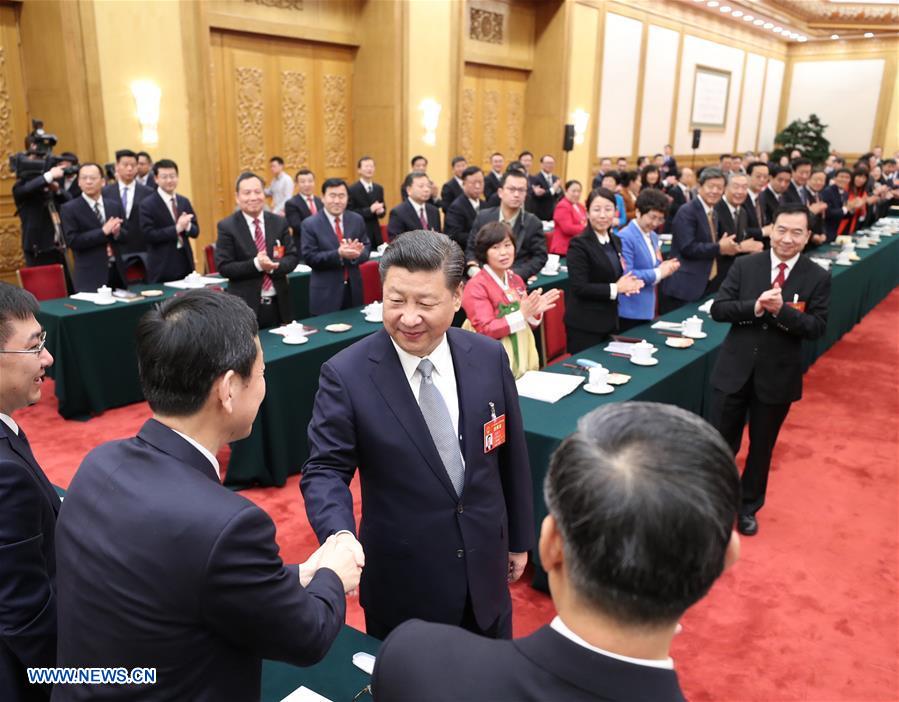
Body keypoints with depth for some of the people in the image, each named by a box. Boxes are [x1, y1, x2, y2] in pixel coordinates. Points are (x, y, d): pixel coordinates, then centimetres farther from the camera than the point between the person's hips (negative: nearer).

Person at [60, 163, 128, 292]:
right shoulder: (69, 209, -4)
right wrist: (103, 232, -20)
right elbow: (72, 241, -13)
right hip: (90, 275, -4)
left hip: (117, 270, 4)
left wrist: (117, 232, -13)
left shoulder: (115, 204, 10)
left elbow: (126, 235, 11)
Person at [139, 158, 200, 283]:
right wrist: (177, 228, -21)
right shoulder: (148, 204, -6)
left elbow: (195, 231, 10)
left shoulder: (184, 201, 10)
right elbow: (148, 235, -14)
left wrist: (187, 226, -13)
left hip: (185, 264, 5)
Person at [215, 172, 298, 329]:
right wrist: (256, 264, -22)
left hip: (278, 304, 4)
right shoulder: (226, 227, -4)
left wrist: (274, 266, -17)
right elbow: (223, 267, -9)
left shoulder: (279, 222, 6)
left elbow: (292, 256, 4)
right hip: (246, 306, -3)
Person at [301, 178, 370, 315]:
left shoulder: (357, 220, 6)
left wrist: (356, 253, -19)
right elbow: (309, 257, -12)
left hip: (353, 289, 4)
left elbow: (367, 248, 5)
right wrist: (338, 254, -25)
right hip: (326, 292, -4)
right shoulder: (310, 224, -5)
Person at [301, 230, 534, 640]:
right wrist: (340, 534, -33)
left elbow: (511, 455, 2)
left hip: (484, 568, 4)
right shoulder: (346, 374, -18)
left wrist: (519, 539, 10)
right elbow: (325, 469, -13)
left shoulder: (489, 357, -7)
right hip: (401, 583, -3)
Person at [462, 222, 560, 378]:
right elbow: (485, 330, -18)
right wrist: (522, 314, -23)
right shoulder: (476, 286, -11)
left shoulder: (516, 280, 8)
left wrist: (534, 312, -6)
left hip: (522, 356, 6)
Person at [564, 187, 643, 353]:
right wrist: (616, 289, -16)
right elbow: (579, 287, -19)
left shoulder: (616, 241, 10)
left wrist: (627, 285, -1)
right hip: (584, 325, -8)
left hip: (610, 320, 8)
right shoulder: (579, 244, -14)